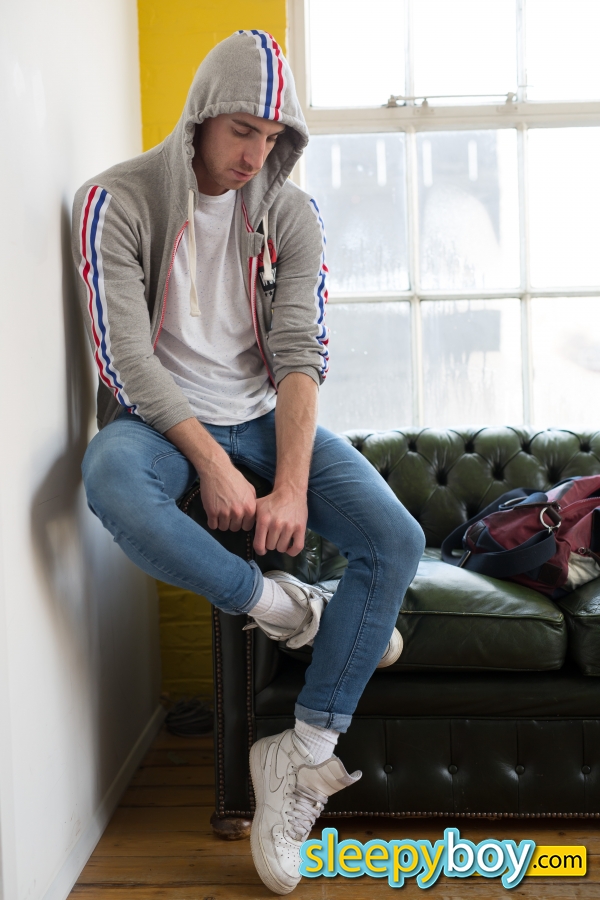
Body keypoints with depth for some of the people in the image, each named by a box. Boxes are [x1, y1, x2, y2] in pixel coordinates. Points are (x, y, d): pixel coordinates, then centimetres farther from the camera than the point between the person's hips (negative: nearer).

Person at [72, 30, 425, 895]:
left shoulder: (292, 213, 1)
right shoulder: (117, 200, -7)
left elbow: (301, 355, -7)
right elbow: (127, 358, -15)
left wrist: (292, 483, -21)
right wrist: (213, 463, -25)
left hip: (263, 413, 3)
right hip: (161, 415, -2)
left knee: (396, 540, -17)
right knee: (112, 483, -40)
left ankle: (302, 759, -9)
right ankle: (287, 605, -18)